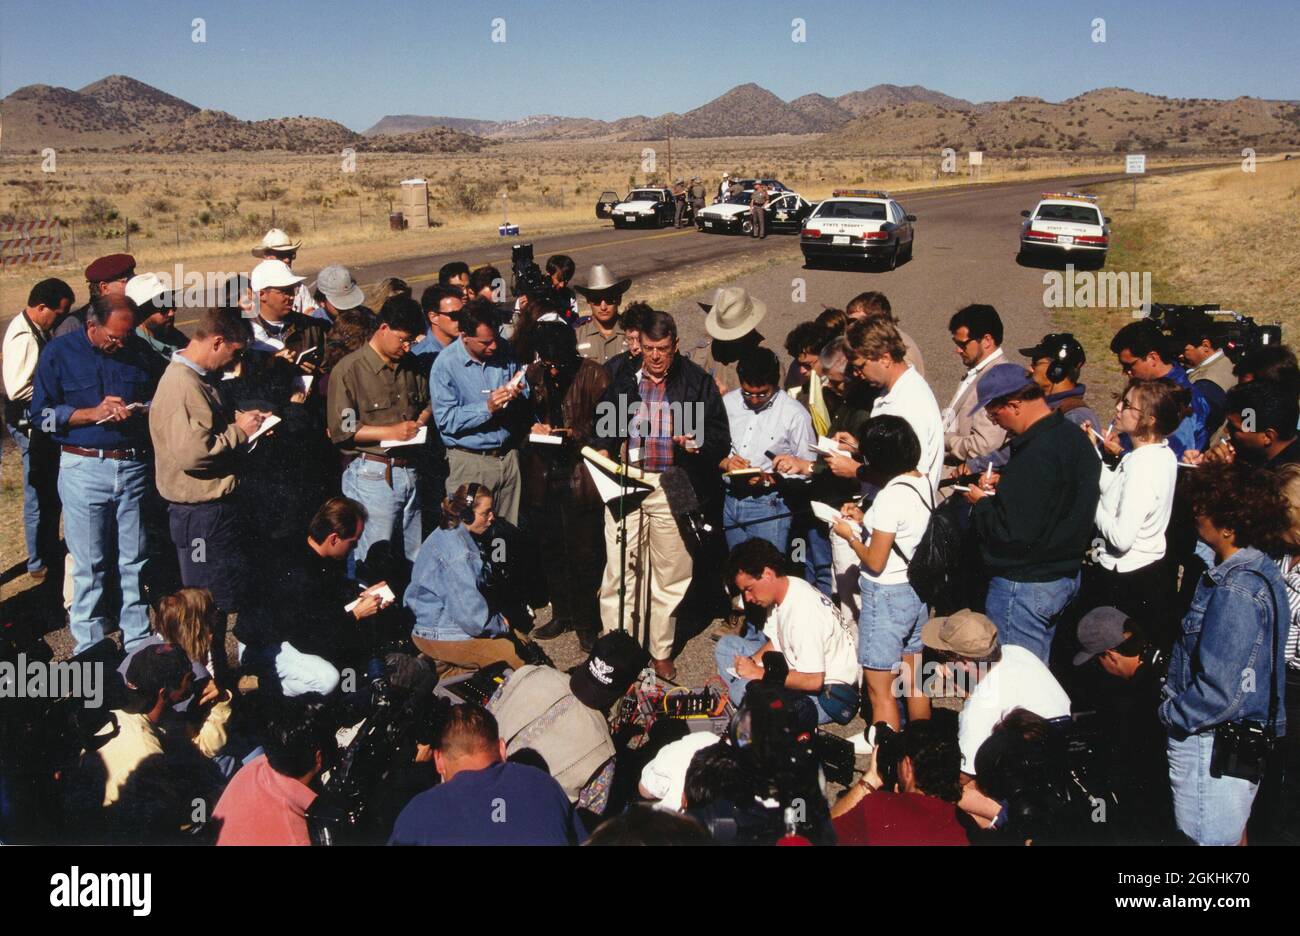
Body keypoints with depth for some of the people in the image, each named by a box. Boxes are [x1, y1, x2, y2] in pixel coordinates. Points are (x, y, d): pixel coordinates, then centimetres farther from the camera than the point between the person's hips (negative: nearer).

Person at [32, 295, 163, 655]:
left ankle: (139, 643, 20)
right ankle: (90, 650, 16)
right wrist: (93, 413, -14)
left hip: (135, 465, 2)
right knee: (89, 565, 3)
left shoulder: (141, 351, 6)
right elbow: (42, 413, -2)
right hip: (83, 468, -2)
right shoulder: (58, 352, -1)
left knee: (136, 560, 8)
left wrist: (141, 410, -7)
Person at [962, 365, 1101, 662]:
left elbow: (1014, 532, -27)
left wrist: (980, 503, -10)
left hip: (1024, 584, -10)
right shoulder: (1074, 437, 6)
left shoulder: (1037, 454, -25)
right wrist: (1005, 483, 9)